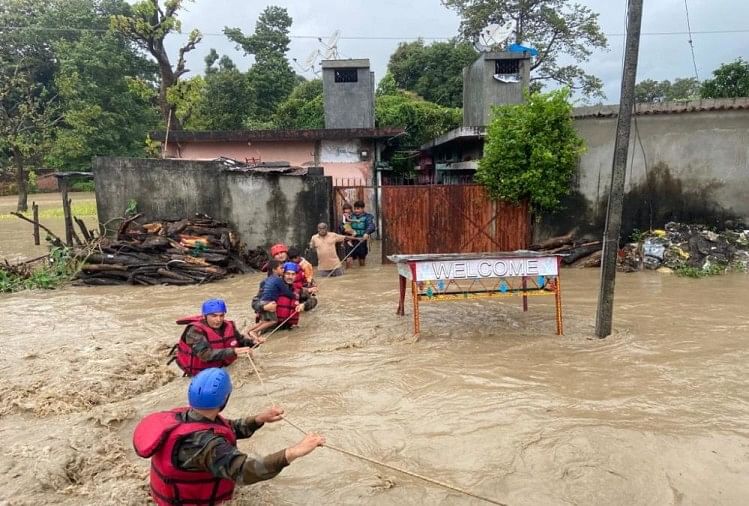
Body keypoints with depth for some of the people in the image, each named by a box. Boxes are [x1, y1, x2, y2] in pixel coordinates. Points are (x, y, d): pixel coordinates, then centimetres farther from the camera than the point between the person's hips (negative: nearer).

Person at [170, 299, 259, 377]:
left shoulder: (228, 326, -15)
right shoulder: (195, 331, -31)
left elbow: (240, 340, 3)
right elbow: (205, 354, -42)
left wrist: (252, 342, -18)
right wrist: (233, 351, -50)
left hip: (218, 365, 5)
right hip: (197, 370, -5)